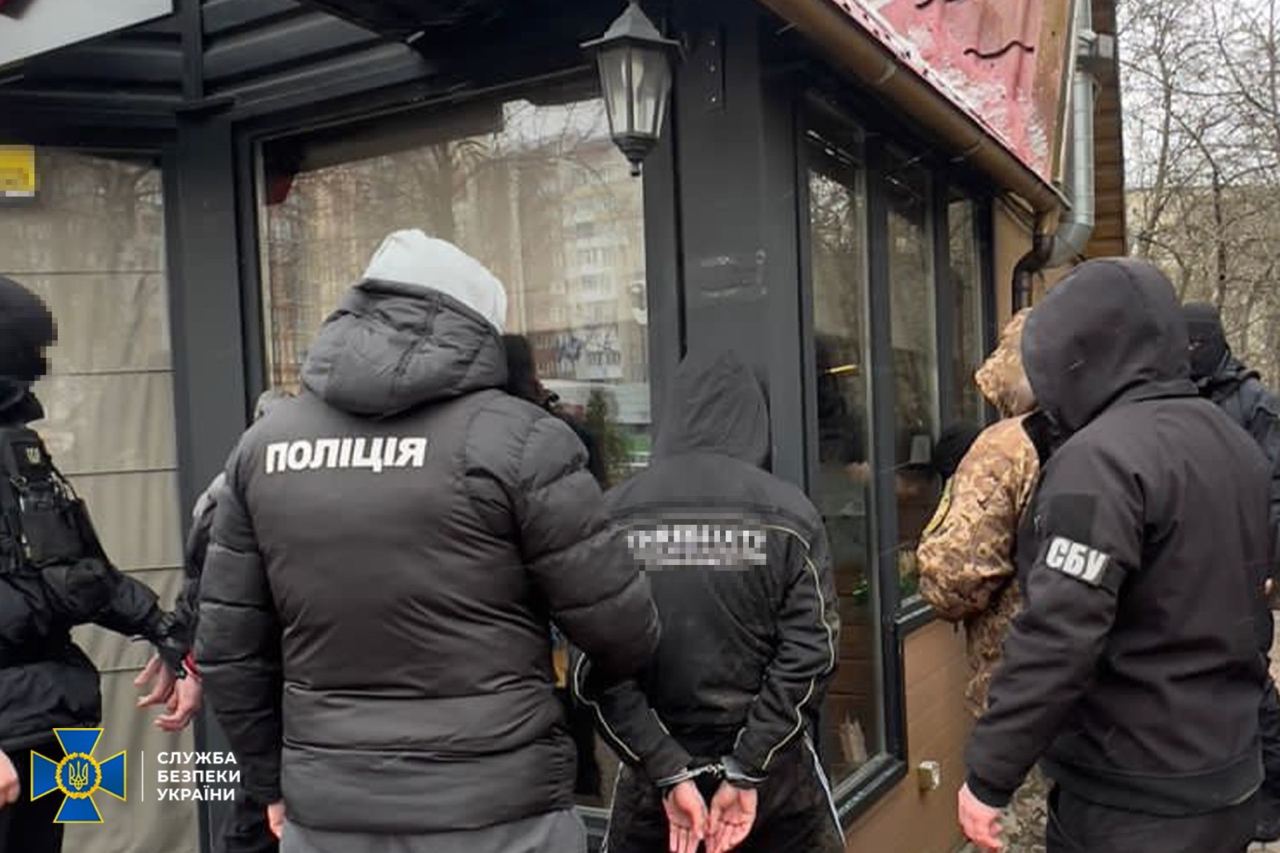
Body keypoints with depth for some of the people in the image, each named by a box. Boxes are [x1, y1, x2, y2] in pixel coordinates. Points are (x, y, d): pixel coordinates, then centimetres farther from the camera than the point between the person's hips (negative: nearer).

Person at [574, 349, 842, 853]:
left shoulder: (615, 514, -7)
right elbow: (810, 654, -12)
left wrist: (669, 773, -9)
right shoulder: (787, 511, -9)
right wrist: (746, 771, -9)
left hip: (652, 769, 1)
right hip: (774, 769, 0)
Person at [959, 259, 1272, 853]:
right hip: (1227, 776, 9)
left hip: (1130, 796, -9)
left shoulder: (1104, 456, -22)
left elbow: (1058, 638, -27)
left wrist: (989, 776, -20)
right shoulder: (1233, 440, 7)